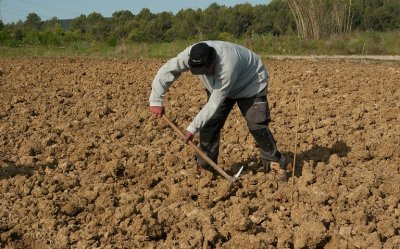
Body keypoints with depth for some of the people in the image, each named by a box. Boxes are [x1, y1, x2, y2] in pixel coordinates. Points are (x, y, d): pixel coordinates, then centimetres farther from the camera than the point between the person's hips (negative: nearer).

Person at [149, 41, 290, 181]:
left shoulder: (228, 65, -45)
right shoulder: (190, 55, -32)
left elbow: (215, 102, -39)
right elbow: (165, 72, -21)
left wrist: (193, 128, -36)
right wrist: (156, 101, -24)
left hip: (251, 84, -5)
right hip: (218, 86, 5)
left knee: (257, 124, -14)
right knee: (209, 123, -5)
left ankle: (275, 163, 1)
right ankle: (204, 166, 7)